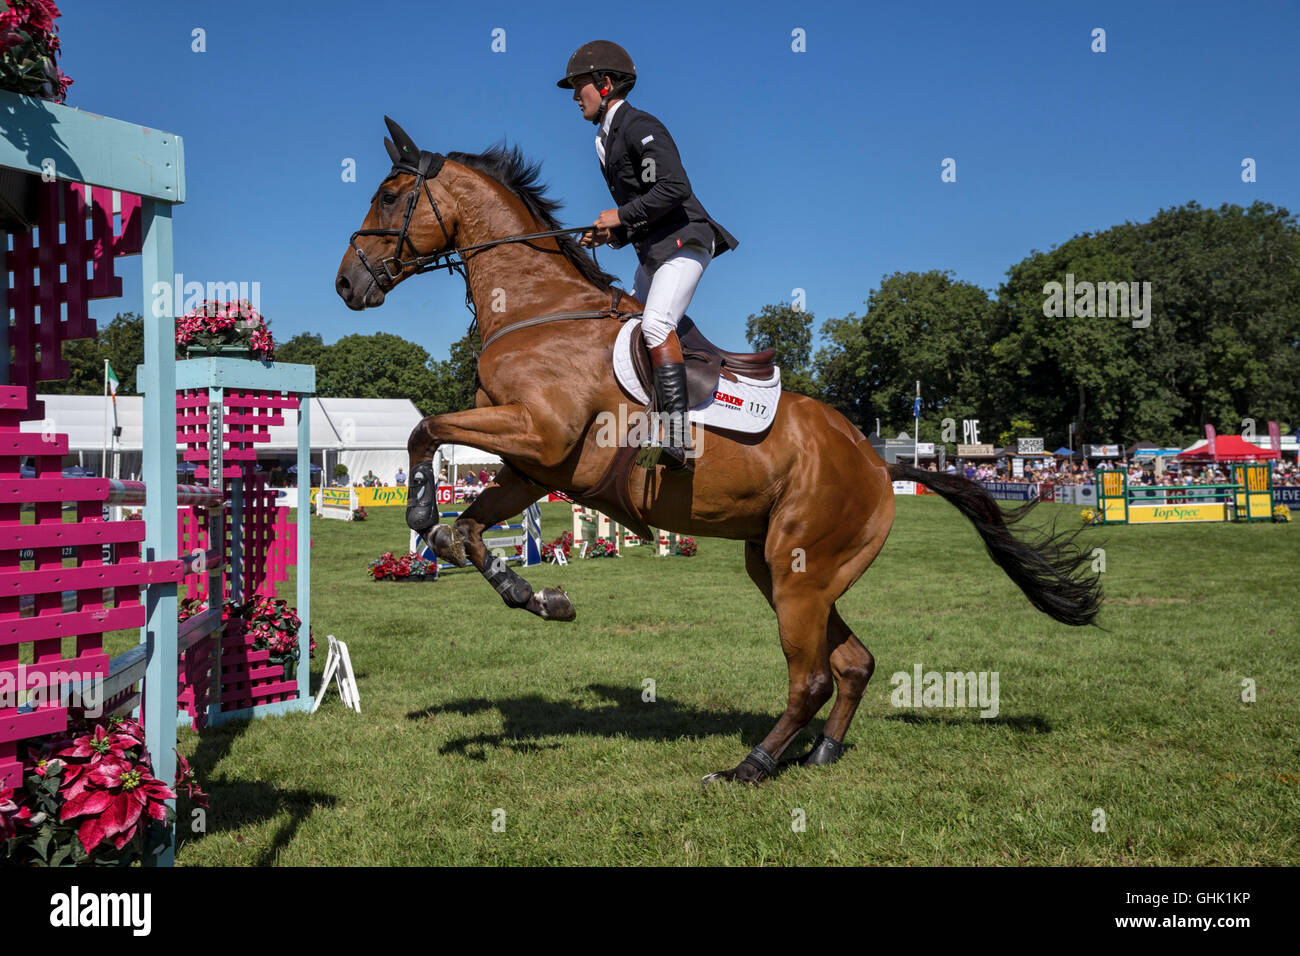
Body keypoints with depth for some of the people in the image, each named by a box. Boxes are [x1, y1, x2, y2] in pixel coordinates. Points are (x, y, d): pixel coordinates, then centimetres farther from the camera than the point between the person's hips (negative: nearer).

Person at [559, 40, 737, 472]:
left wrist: (621, 216, -16)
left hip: (683, 241, -11)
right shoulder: (606, 139, 19)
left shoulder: (640, 127, -10)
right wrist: (611, 234, 8)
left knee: (655, 323, -27)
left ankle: (678, 437, -33)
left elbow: (673, 188, -23)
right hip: (653, 250, 11)